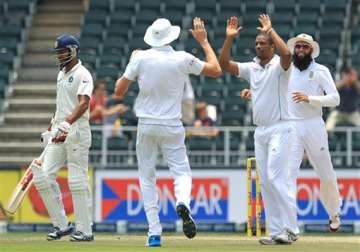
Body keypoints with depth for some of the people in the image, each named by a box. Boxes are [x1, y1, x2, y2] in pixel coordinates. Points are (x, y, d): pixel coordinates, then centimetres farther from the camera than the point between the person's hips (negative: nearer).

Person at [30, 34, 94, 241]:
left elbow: (83, 103, -23)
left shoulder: (82, 75, -10)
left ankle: (85, 230, 0)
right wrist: (53, 125, 26)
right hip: (59, 133, 9)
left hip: (77, 132, -9)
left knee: (77, 181, -7)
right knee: (44, 176, 0)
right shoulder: (62, 74, 18)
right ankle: (61, 225, 8)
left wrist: (66, 123, -36)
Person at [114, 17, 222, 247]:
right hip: (172, 127, 0)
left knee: (147, 178, 8)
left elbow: (119, 91, -1)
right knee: (182, 171, 6)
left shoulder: (141, 58, -6)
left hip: (146, 126, 0)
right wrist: (204, 41, 16)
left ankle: (154, 232, 0)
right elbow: (216, 70, 8)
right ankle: (183, 203, -28)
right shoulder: (183, 59, -6)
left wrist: (131, 64, 14)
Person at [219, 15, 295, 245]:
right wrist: (229, 38, -3)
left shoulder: (279, 66, -7)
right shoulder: (251, 68, 12)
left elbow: (287, 53, -30)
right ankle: (276, 232, 7)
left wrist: (270, 30, -20)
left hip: (280, 129, -8)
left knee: (275, 177, -17)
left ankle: (288, 228, -16)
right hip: (260, 131, 8)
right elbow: (225, 64, 8)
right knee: (265, 183, 5)